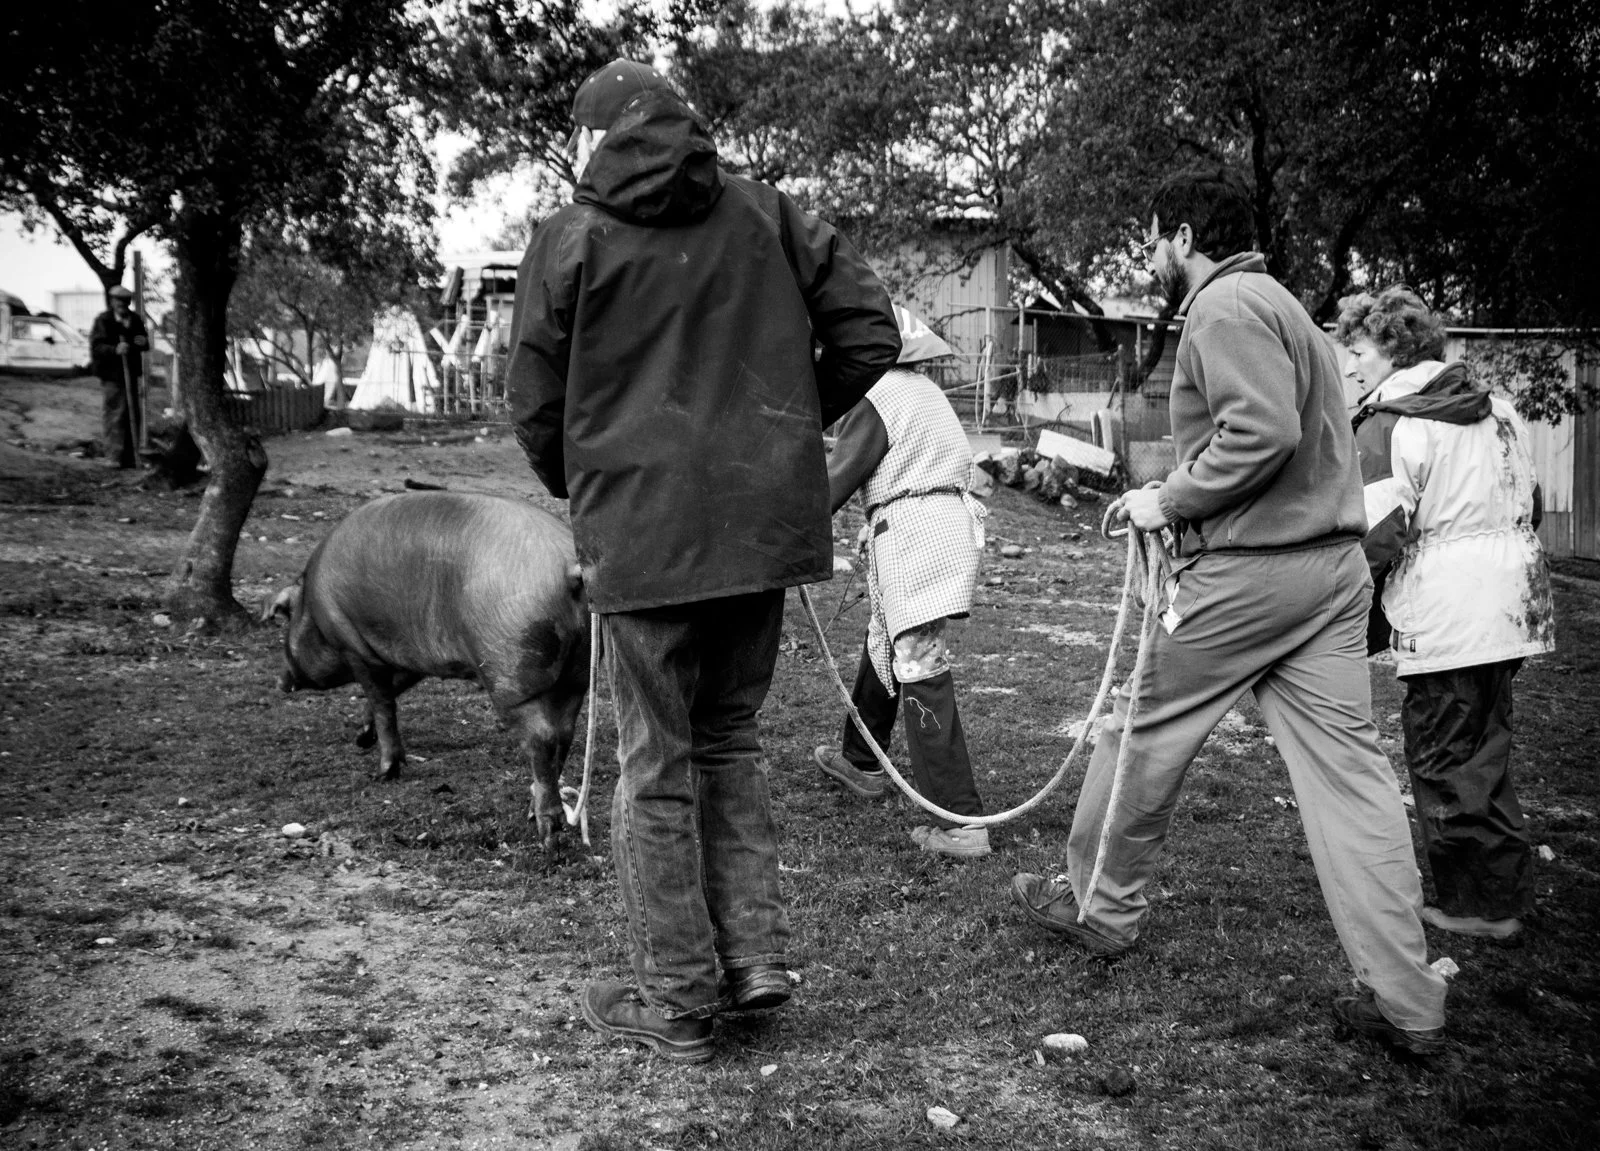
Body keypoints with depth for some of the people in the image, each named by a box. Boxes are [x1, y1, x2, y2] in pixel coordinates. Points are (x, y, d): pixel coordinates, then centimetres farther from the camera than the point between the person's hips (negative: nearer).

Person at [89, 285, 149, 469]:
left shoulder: (134, 319, 10)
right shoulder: (103, 320, -8)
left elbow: (145, 344, 20)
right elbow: (96, 347, -15)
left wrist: (143, 342, -4)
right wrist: (115, 350, -32)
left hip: (130, 373, 6)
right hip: (111, 374, -6)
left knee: (132, 415, 9)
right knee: (113, 415, -8)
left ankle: (130, 457, 17)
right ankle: (114, 456, -4)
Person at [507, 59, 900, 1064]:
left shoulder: (574, 237, -2)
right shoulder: (766, 215, 7)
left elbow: (535, 401, 1)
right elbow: (871, 331, 4)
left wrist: (577, 490, 19)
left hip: (645, 531, -3)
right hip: (767, 520, 4)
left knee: (658, 766, 7)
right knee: (731, 737, 20)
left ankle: (679, 1002, 15)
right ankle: (757, 954, 18)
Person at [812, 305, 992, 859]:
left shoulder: (877, 398, -9)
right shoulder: (923, 390, 19)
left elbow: (840, 476, -11)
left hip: (912, 531, -10)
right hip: (945, 518, 10)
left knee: (919, 667, -11)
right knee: (884, 642, 25)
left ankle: (960, 822, -14)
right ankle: (862, 761, 45)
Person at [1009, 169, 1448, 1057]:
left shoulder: (1224, 305, -8)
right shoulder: (1278, 302, 22)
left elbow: (1263, 429, -23)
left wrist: (1170, 501, -12)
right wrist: (1180, 493, 13)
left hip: (1246, 569, -9)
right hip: (1333, 563, 9)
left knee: (1142, 731, 10)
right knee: (1348, 768, 5)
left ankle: (1100, 907, 27)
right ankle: (1409, 1003, 5)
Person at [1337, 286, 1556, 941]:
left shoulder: (1385, 427, -12)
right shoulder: (1498, 411, 12)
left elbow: (1376, 539, -18)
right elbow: (1531, 506, 19)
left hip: (1444, 622, -8)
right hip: (1514, 609, 8)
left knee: (1444, 764, 4)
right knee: (1485, 752, 18)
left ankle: (1477, 906, 12)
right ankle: (1507, 889, 25)